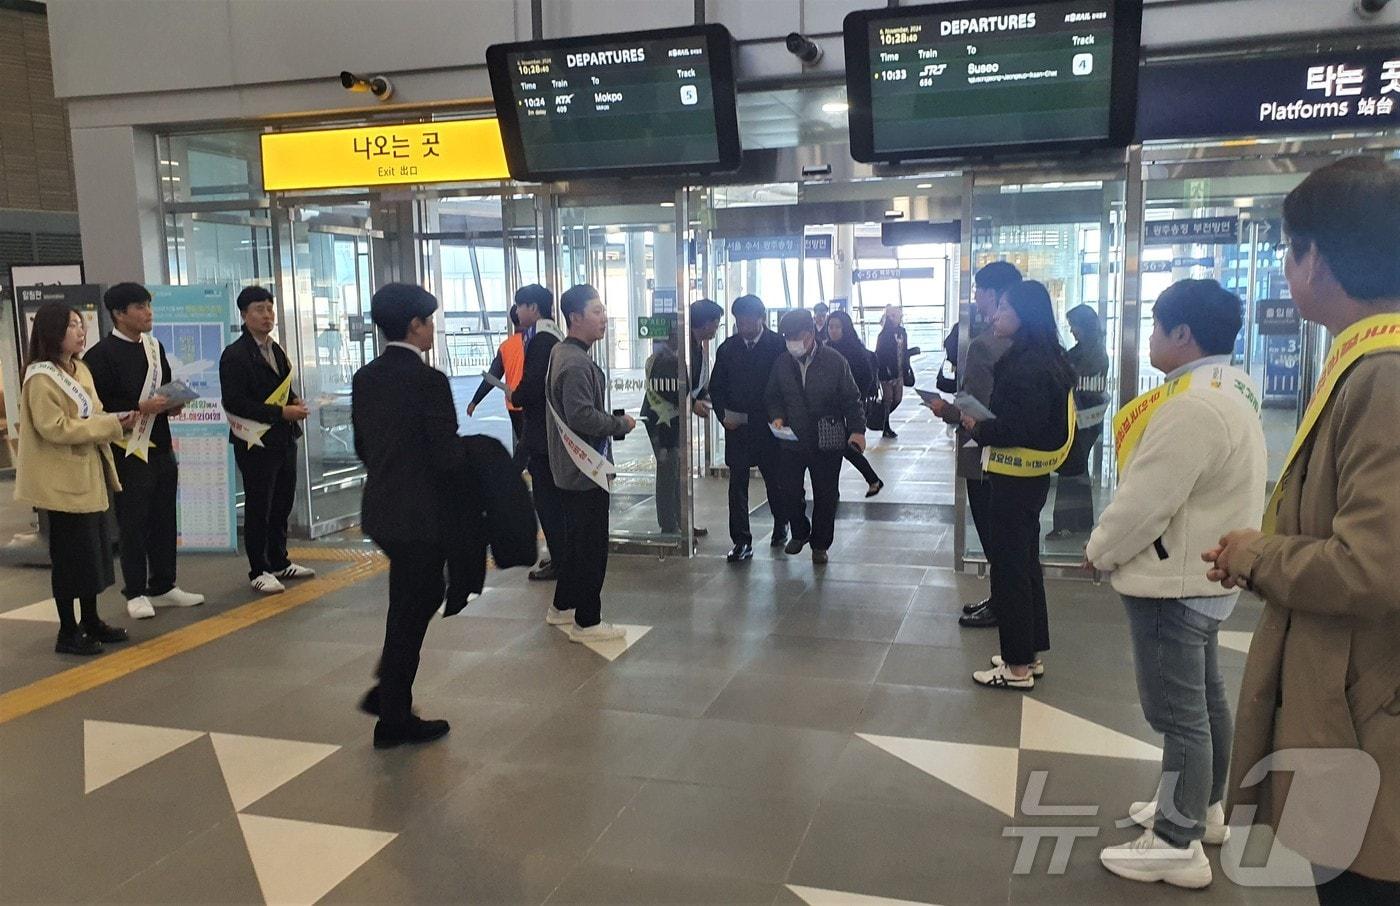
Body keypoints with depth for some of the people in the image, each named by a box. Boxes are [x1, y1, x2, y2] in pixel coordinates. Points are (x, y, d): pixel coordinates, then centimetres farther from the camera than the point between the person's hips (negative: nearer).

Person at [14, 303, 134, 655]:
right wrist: (109, 424, -22)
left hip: (89, 475, 9)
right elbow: (54, 428, -23)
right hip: (63, 481, -9)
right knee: (69, 556, -1)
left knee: (94, 550, 15)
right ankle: (68, 633, 10)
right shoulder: (41, 378, -17)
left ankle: (90, 621, 27)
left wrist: (116, 420, 0)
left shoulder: (80, 370, 11)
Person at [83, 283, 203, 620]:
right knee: (132, 525, 2)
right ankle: (135, 593, 13)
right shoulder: (101, 354, -10)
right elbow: (98, 406, -15)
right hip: (129, 452, -7)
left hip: (161, 448, 7)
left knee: (164, 520, 13)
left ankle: (163, 586, 24)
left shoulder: (154, 347, 12)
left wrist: (172, 404, 1)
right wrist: (140, 408, -22)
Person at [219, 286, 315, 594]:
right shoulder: (235, 355, -12)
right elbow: (234, 403, -18)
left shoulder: (275, 349, 15)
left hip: (284, 438, 8)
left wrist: (295, 401, 2)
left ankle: (279, 562, 27)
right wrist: (281, 412, -21)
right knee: (258, 508, 1)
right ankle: (259, 571, 10)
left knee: (282, 503, 15)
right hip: (256, 442, -8)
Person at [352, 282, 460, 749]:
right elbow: (448, 457, -20)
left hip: (381, 509, 8)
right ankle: (394, 719, 18)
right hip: (420, 514, -8)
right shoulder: (429, 380, -19)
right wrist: (474, 453, 0)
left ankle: (387, 691, 27)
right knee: (409, 613, 5)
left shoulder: (365, 378, 5)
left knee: (425, 593, 24)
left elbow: (362, 446, 12)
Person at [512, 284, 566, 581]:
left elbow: (532, 385, -24)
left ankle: (559, 562, 4)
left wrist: (515, 396, -5)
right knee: (555, 496, 17)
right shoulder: (555, 336, 13)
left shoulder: (541, 340, -18)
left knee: (545, 497, -2)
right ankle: (561, 554, 27)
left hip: (542, 432, -10)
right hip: (554, 429, 10)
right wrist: (522, 394, 8)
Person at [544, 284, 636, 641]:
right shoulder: (576, 363, -21)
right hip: (586, 470, -10)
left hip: (572, 468, 10)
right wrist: (622, 424, -14)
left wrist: (613, 422, 10)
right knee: (592, 545, -1)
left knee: (575, 539, 21)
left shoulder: (561, 353, 11)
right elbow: (582, 415, -28)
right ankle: (586, 622, 7)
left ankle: (562, 606, 33)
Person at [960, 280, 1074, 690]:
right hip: (1030, 476, 10)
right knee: (1025, 563, 19)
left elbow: (1014, 429, -25)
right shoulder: (1046, 360, 10)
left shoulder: (1026, 366, -21)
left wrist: (976, 427, -10)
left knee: (1009, 568, 0)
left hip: (1015, 480, -10)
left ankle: (1017, 666, 9)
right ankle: (1030, 651, 31)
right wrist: (982, 422, 2)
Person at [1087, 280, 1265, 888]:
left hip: (1174, 582, -11)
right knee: (1203, 699, 21)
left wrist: (1099, 551, -8)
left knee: (1178, 713, 0)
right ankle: (1202, 808, 37)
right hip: (1205, 574, 11)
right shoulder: (1231, 388, 8)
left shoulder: (1193, 405, -26)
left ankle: (1178, 845, 11)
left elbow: (1145, 501, -25)